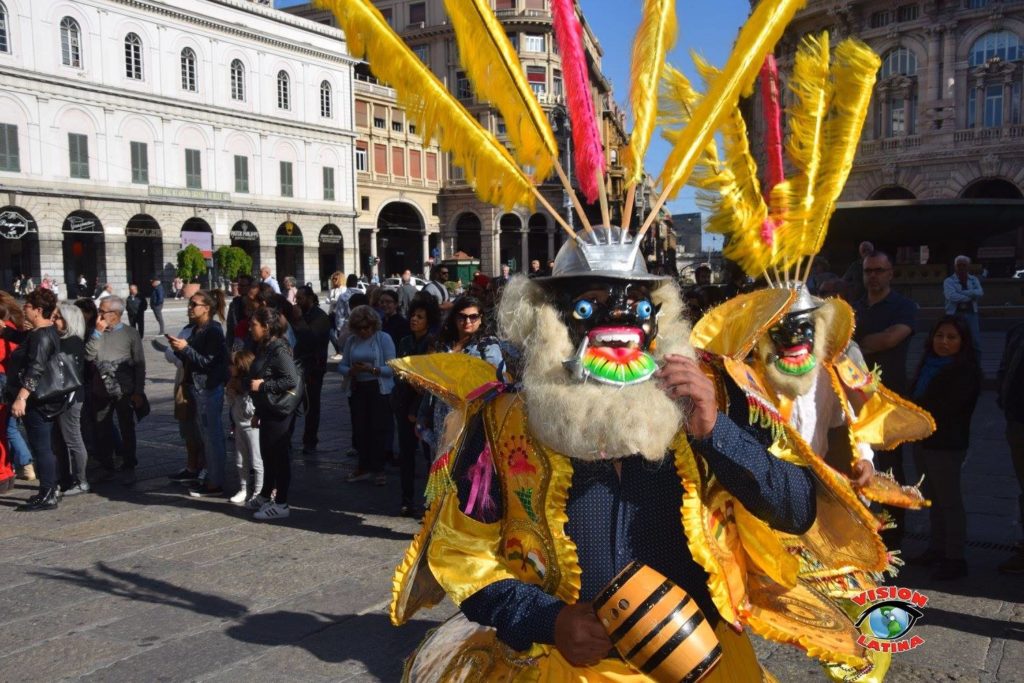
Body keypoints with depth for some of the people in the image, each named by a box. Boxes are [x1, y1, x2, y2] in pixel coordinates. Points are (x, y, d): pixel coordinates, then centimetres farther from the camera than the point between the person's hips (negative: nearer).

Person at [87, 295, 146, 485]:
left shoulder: (130, 333, -4)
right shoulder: (98, 333, 6)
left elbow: (140, 364, -4)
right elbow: (89, 355, -8)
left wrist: (139, 391, -7)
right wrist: (98, 332, -11)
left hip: (124, 391, -4)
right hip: (101, 390, 4)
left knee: (127, 430, 4)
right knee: (102, 430, 13)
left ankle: (128, 468, 14)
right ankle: (105, 465, 28)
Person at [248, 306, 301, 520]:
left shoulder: (279, 349, -18)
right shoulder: (264, 348, 12)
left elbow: (292, 380, -27)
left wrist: (262, 385, -20)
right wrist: (258, 412, 20)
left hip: (279, 411, -9)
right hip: (267, 410, 9)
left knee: (280, 456, 0)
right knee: (267, 454, 19)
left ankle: (281, 504, 8)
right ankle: (266, 495, 34)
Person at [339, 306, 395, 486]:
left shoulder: (383, 338, -5)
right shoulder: (351, 340, 8)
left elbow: (392, 368, -11)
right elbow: (341, 365, 5)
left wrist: (373, 369, -24)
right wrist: (350, 371, -16)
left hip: (379, 389, -4)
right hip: (357, 389, 4)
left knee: (378, 429, -2)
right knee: (359, 429, 6)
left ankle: (378, 469, 8)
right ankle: (364, 468, 18)